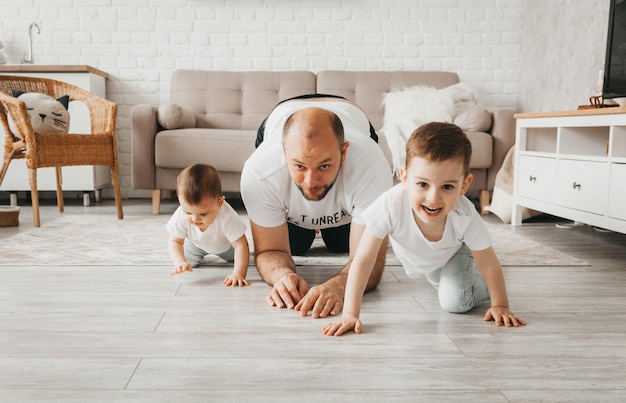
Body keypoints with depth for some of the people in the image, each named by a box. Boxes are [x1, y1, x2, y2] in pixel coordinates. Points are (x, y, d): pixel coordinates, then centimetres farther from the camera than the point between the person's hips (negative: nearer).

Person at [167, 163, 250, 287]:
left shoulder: (227, 217, -48)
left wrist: (238, 274, -55)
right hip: (196, 244, 1)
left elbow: (241, 245, -44)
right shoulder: (181, 216, -40)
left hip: (225, 245, -1)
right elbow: (175, 242, -27)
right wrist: (180, 262, -47)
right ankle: (200, 254, 27)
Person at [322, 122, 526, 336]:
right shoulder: (391, 205, -45)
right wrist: (350, 314, -42)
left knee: (455, 302, -15)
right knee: (439, 283, 23)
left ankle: (483, 286, 14)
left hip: (455, 252, -1)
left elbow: (488, 264, -23)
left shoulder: (465, 217, -41)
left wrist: (500, 305, -15)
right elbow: (362, 260, -39)